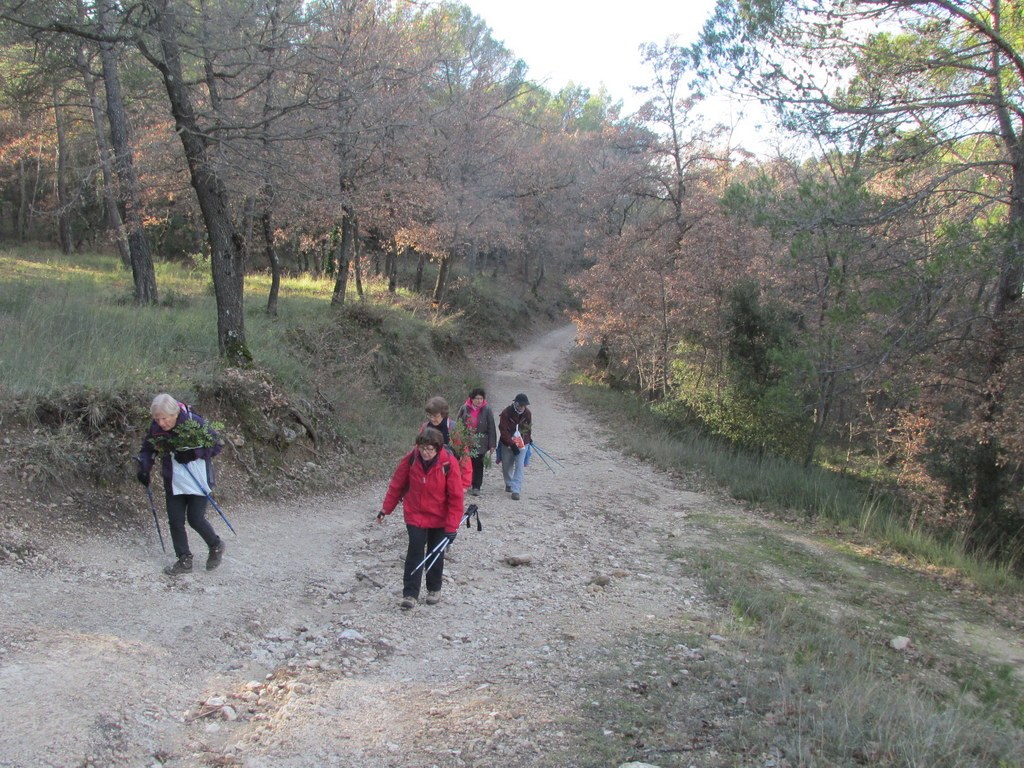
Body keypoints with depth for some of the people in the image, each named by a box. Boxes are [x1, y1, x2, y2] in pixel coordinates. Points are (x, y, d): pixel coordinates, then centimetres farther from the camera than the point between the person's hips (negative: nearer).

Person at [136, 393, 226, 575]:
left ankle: (216, 546, 23)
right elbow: (148, 449, 8)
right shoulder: (155, 428, -9)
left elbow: (216, 445, -13)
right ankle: (184, 560, 20)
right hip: (173, 483, 5)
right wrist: (144, 469, -10)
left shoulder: (194, 422, -21)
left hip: (198, 480, -4)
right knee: (175, 521, 5)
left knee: (195, 519, -5)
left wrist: (193, 453, -26)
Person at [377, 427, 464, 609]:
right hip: (415, 514, 1)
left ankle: (434, 589, 32)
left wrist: (452, 526, -17)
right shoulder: (411, 459, -15)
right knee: (415, 551, -8)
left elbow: (456, 496, -16)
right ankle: (410, 594, -3)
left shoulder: (449, 463, -21)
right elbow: (397, 484, -1)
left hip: (439, 517, 0)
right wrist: (386, 509, 3)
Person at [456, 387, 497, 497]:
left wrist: (492, 445, -4)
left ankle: (476, 487, 13)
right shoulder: (464, 409, -2)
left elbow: (491, 428, -2)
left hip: (480, 443, -1)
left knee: (478, 465, 4)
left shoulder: (486, 410, -5)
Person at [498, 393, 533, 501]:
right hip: (507, 444, -1)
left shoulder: (528, 413, -6)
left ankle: (516, 490, -8)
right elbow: (503, 430, -17)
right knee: (506, 466, 14)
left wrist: (528, 439, 20)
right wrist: (512, 444, -21)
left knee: (519, 467, -8)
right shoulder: (506, 413, -16)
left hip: (522, 444, 1)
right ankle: (509, 484, 40)